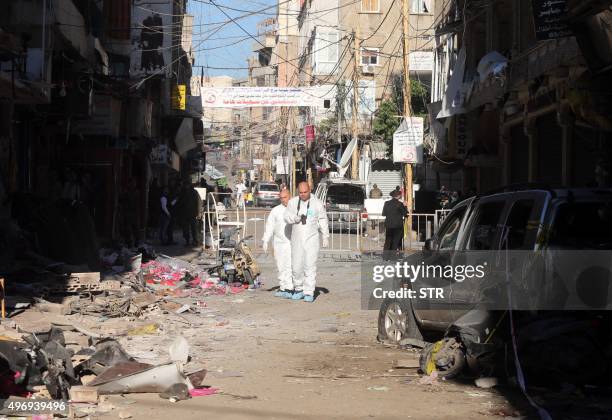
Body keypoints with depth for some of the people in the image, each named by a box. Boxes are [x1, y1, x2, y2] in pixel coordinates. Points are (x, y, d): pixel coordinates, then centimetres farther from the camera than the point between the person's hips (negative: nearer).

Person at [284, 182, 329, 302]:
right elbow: (287, 217, -3)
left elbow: (323, 221, 5)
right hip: (296, 239, 3)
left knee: (310, 266, -8)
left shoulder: (317, 203, 1)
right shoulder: (292, 202, 6)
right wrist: (295, 218, -24)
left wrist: (325, 237, 5)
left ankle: (309, 293, -6)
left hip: (311, 239, -2)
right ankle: (299, 289, 21)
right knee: (296, 266, 5)